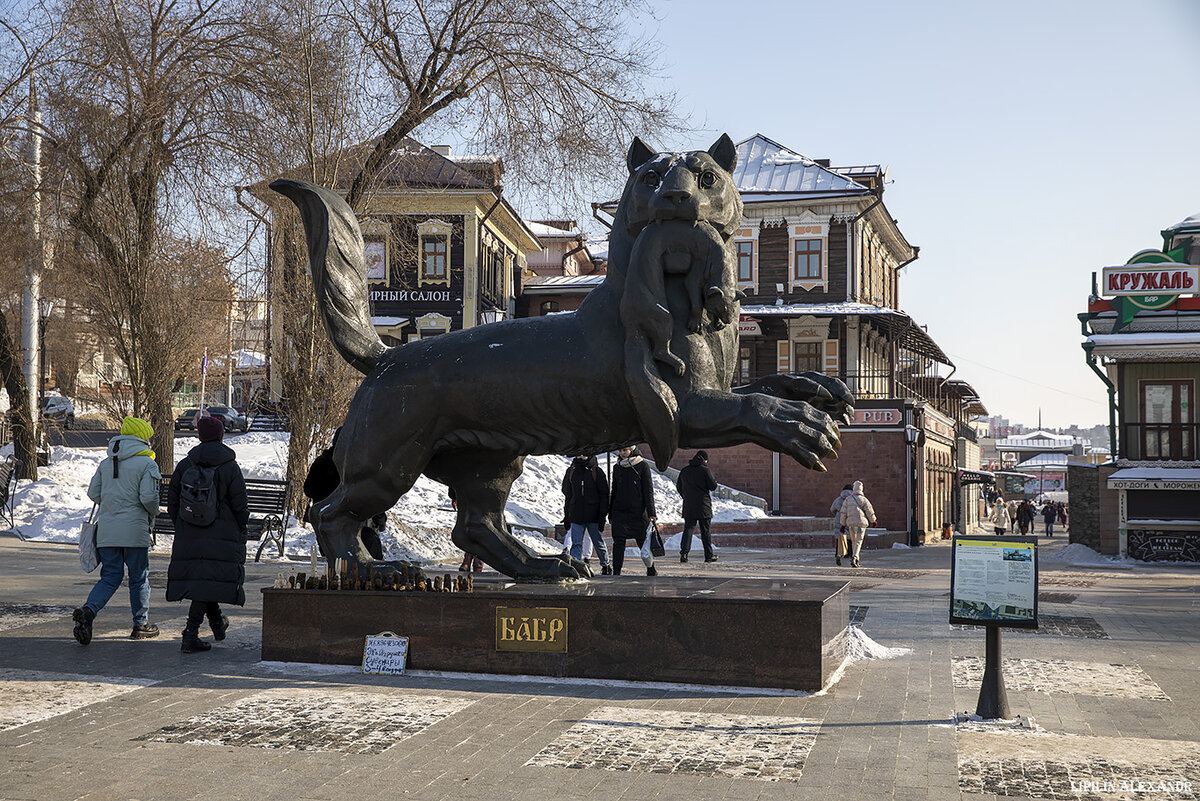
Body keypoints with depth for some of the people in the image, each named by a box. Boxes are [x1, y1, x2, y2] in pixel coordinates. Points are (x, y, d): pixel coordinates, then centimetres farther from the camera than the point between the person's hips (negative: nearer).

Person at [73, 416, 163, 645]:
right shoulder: (146, 463, -6)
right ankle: (141, 624, 16)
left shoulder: (106, 463, 13)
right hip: (134, 529, -5)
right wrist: (152, 515, 5)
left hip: (106, 529, 5)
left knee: (110, 577, 9)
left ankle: (88, 610, -14)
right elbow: (149, 497, -15)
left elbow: (93, 493, 12)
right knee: (139, 577, 8)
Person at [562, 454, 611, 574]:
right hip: (576, 516, 2)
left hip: (593, 516, -2)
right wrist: (567, 515, 14)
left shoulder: (597, 472, -2)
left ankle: (605, 565, 29)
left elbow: (604, 495, -2)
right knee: (576, 544, -5)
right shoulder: (571, 471, 8)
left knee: (599, 543, 10)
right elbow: (567, 494, 16)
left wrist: (603, 515, -8)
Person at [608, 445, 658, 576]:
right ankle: (616, 573, -6)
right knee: (618, 543, -6)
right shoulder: (617, 468, 11)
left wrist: (651, 513, -10)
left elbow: (648, 490, -4)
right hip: (619, 512, 3)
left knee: (644, 542, 4)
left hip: (638, 511, -3)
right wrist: (610, 513, 15)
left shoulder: (642, 466, -2)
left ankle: (651, 570, 23)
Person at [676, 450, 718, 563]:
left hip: (688, 506, 3)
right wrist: (714, 481, 13)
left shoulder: (684, 470, 8)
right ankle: (709, 555, 10)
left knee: (688, 528, 3)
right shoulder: (705, 470, -7)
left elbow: (678, 487, 15)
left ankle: (684, 552, -14)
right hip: (703, 506, -3)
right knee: (705, 531, 5)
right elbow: (713, 486, -9)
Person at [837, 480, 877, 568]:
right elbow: (870, 512, 2)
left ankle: (856, 560, 21)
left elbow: (843, 513, 5)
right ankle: (854, 559, -21)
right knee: (858, 542, -2)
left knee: (854, 541, 19)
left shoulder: (847, 500, 5)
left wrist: (843, 524, 13)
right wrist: (873, 520, 20)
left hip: (850, 523, 3)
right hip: (861, 523, -3)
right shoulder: (863, 500, -4)